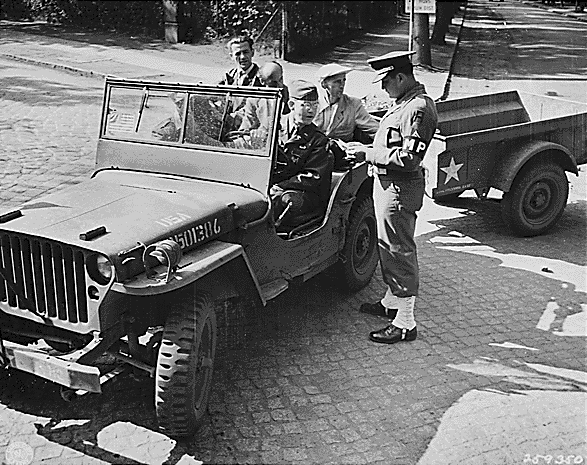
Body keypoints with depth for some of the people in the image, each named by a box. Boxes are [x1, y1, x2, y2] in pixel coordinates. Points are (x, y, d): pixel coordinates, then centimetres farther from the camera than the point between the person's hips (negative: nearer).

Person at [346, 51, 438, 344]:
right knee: (387, 246, 21)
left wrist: (369, 154, -20)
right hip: (387, 183, 11)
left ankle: (405, 323, 4)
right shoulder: (402, 102, 13)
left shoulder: (418, 108, -20)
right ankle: (392, 301, 39)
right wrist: (368, 152, 8)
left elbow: (409, 158, -26)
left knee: (399, 251, -4)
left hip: (400, 189, -11)